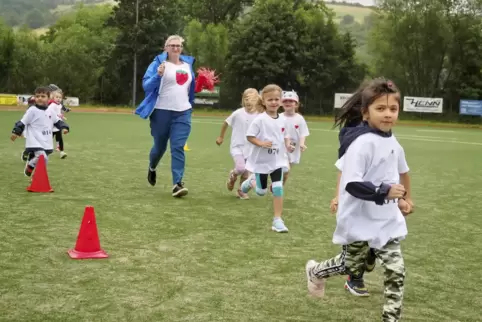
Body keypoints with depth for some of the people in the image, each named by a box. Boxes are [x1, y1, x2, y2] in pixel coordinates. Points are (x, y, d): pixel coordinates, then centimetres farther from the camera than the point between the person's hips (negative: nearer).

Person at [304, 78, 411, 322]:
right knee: (352, 267, 15)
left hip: (387, 221, 6)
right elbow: (351, 184, -28)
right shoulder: (362, 143, -23)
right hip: (359, 222, -6)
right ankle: (315, 272, 45)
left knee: (396, 272, -1)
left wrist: (397, 198, 15)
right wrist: (384, 192, -32)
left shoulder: (392, 143, 3)